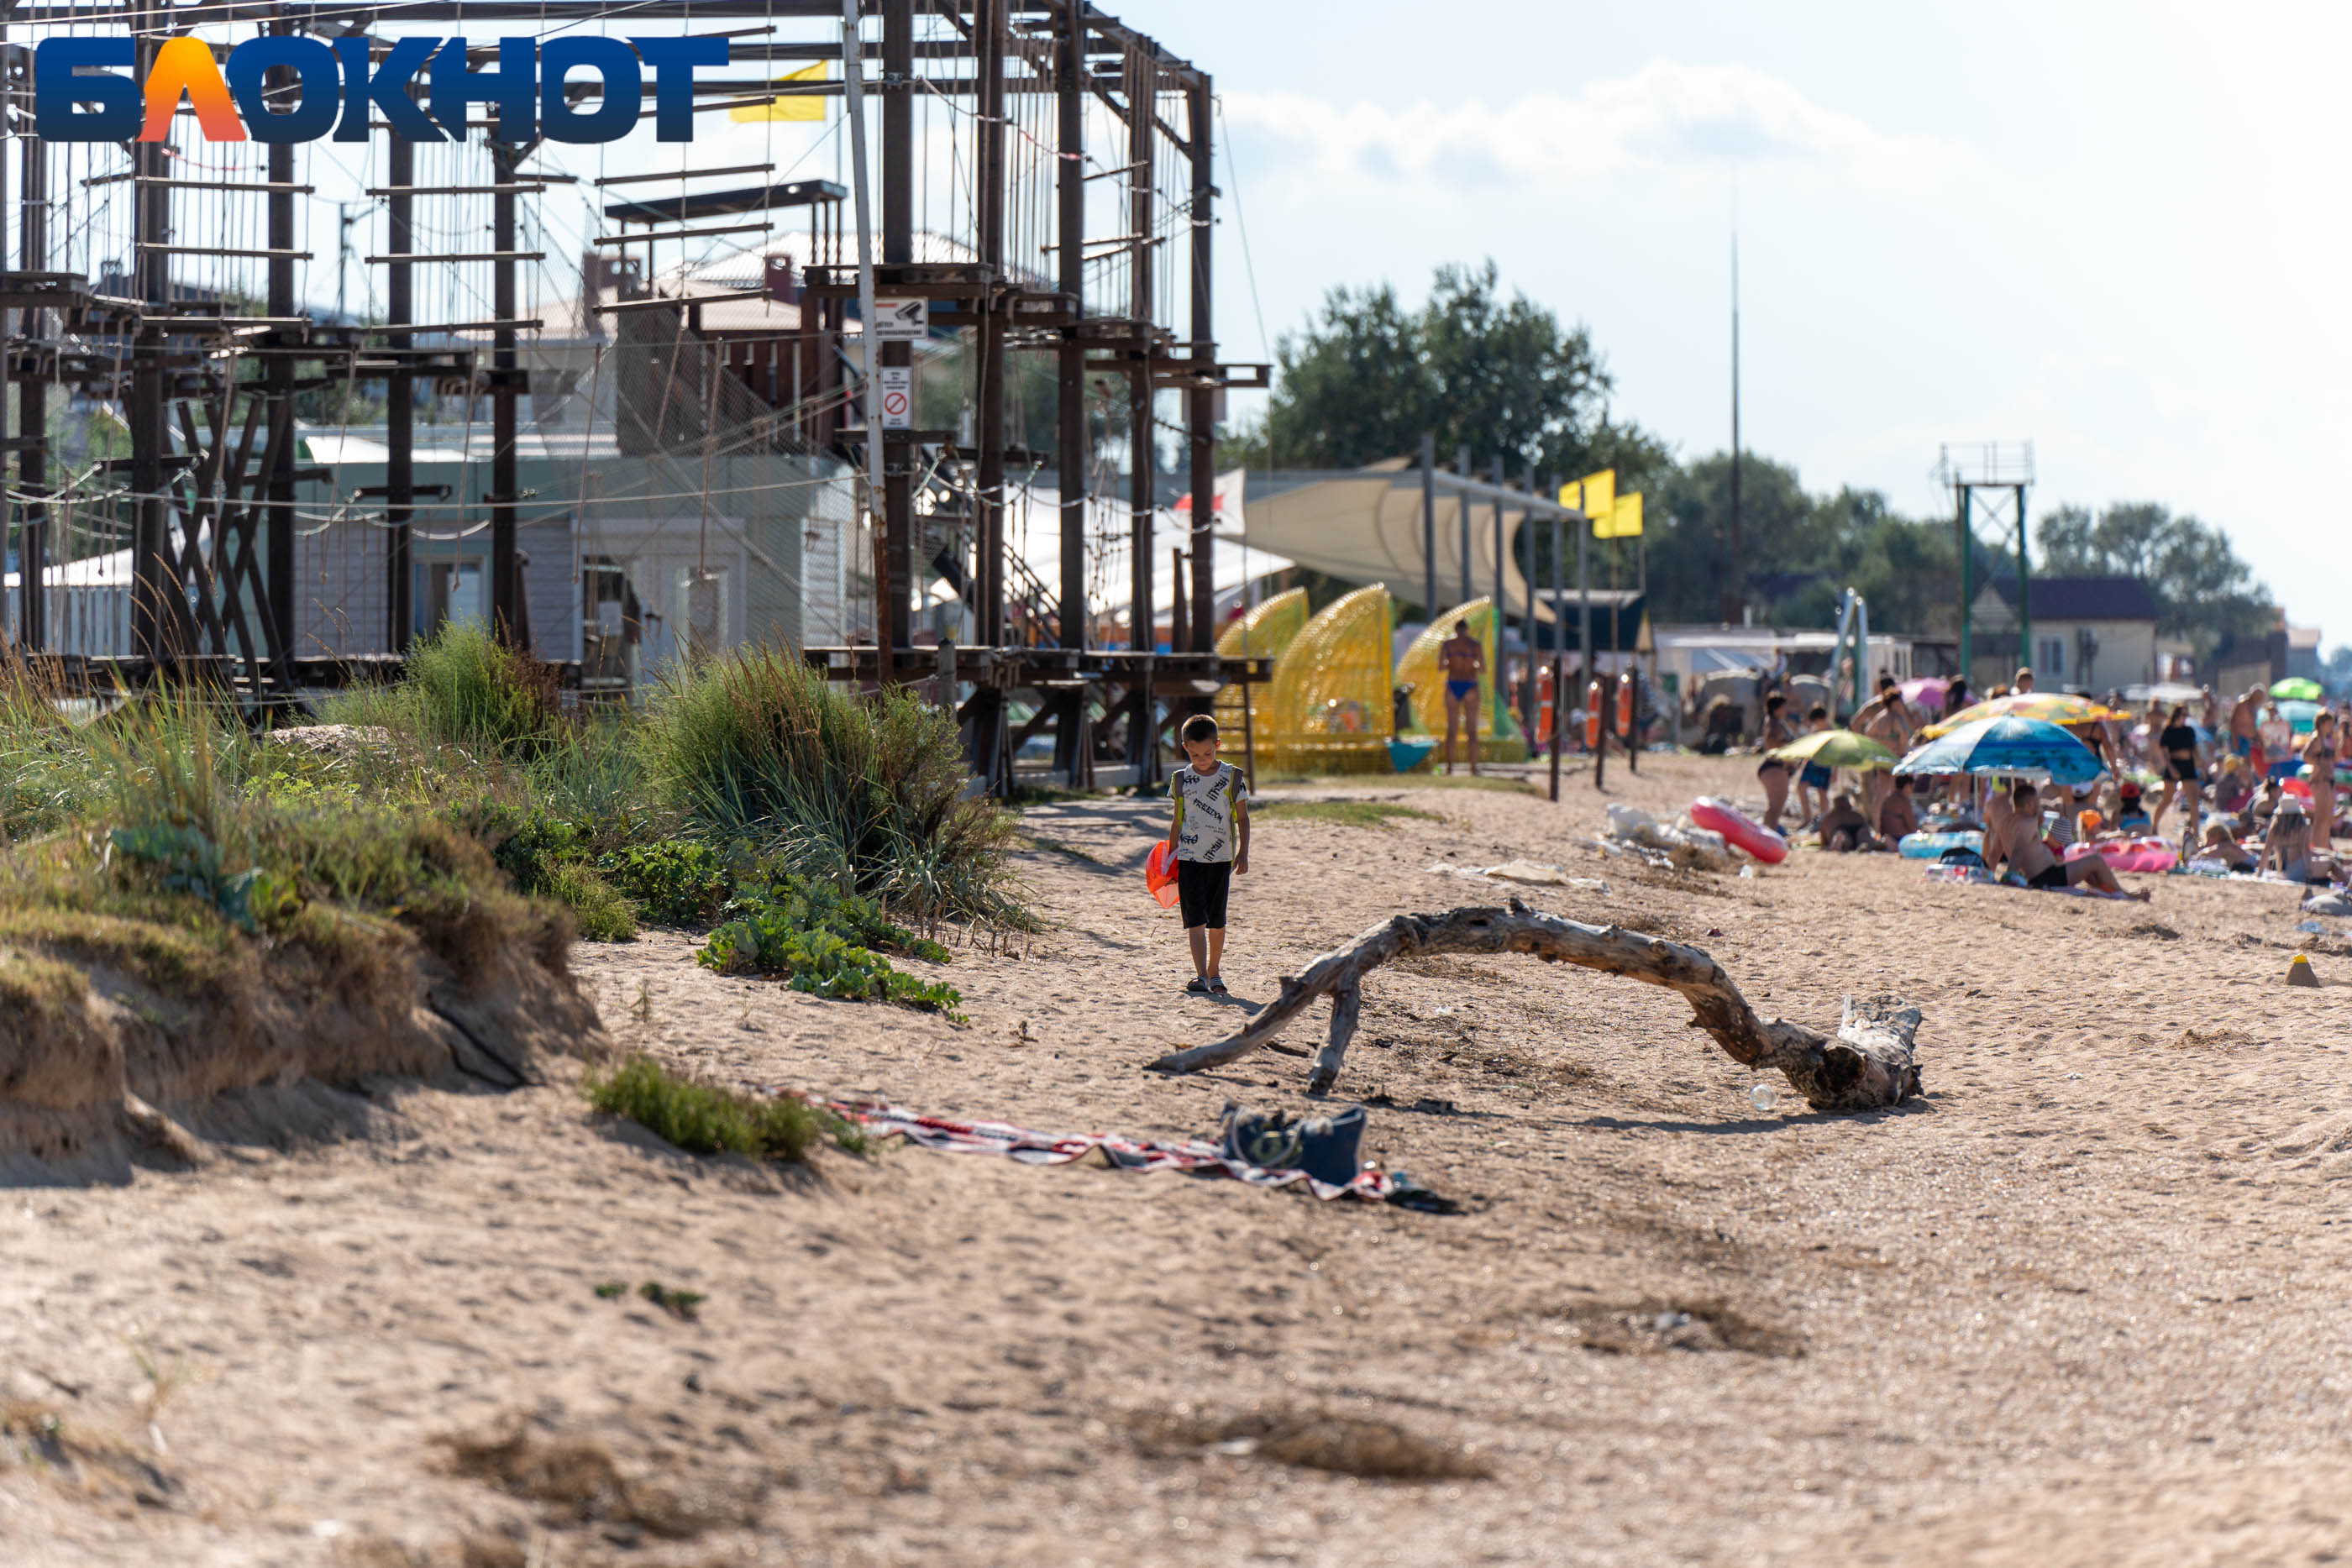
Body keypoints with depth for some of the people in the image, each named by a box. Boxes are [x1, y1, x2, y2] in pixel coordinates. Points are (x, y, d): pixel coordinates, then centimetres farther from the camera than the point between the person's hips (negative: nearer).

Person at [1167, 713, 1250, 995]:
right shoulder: (1180, 779, 4)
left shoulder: (1231, 777, 0)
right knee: (1196, 918, -10)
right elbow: (1177, 821, 11)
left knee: (1216, 920, 6)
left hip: (1220, 858, 0)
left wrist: (1243, 853, -3)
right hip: (1189, 858, 0)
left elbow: (1242, 818, 5)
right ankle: (1200, 975, -17)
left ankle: (1214, 973, 20)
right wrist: (1171, 858, 12)